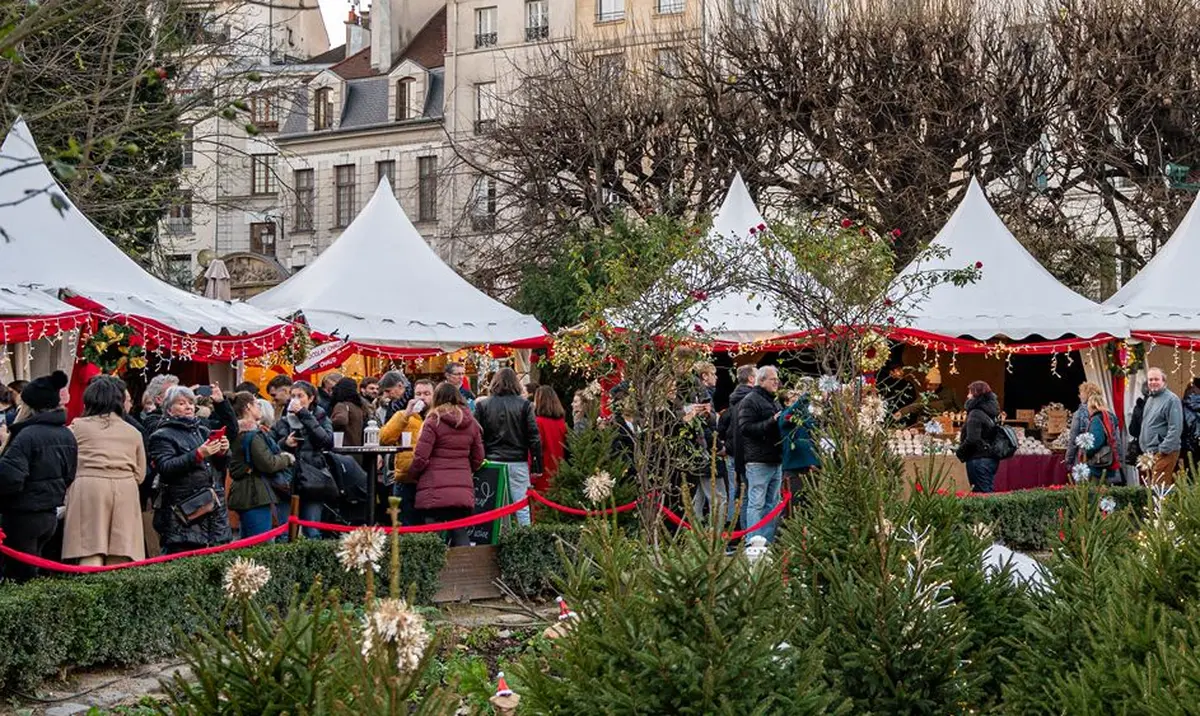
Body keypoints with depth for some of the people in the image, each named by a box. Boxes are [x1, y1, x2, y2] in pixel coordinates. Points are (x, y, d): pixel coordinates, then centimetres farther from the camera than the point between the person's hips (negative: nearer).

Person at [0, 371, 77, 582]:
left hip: (22, 517, -8)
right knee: (31, 571, 19)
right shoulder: (67, 436, 7)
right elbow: (69, 477, 16)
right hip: (51, 515, 8)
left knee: (17, 575, 0)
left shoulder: (28, 436, -19)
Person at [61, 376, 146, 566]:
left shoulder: (78, 427, 5)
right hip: (125, 492, 3)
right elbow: (140, 474, 14)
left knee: (90, 553, -6)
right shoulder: (133, 432, 14)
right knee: (120, 557, 1)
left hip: (87, 488, -2)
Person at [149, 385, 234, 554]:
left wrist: (222, 452, 0)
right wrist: (198, 455, -19)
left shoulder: (202, 430, 20)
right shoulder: (162, 436, 1)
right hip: (183, 512, -6)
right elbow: (165, 467, -13)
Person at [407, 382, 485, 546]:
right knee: (461, 536, 9)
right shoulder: (471, 423, 9)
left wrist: (412, 474, 10)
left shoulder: (434, 422, -6)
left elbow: (420, 457, -8)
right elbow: (478, 458, 15)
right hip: (463, 491, 4)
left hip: (435, 492, -4)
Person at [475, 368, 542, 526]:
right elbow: (534, 437, -2)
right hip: (518, 462, -1)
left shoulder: (482, 406, 3)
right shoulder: (524, 405, 0)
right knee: (521, 506, 2)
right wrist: (537, 466, 2)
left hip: (492, 462, 1)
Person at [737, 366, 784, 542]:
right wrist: (771, 422, -21)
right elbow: (746, 428, -17)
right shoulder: (750, 401, -6)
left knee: (772, 504, 10)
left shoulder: (775, 402, 22)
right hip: (759, 461, -9)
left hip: (776, 460, 9)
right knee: (756, 504, -8)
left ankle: (768, 542, 15)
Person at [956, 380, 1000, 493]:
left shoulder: (975, 414, -15)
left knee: (981, 494, -6)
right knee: (988, 491, 12)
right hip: (991, 459, 9)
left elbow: (972, 439, -23)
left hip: (979, 459, -9)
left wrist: (960, 453, -7)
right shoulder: (990, 413, 12)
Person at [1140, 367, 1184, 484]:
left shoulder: (1171, 399, -10)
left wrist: (1164, 450, -19)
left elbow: (1175, 429, -17)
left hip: (1164, 453, -9)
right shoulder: (1150, 399, 19)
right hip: (1149, 452, 9)